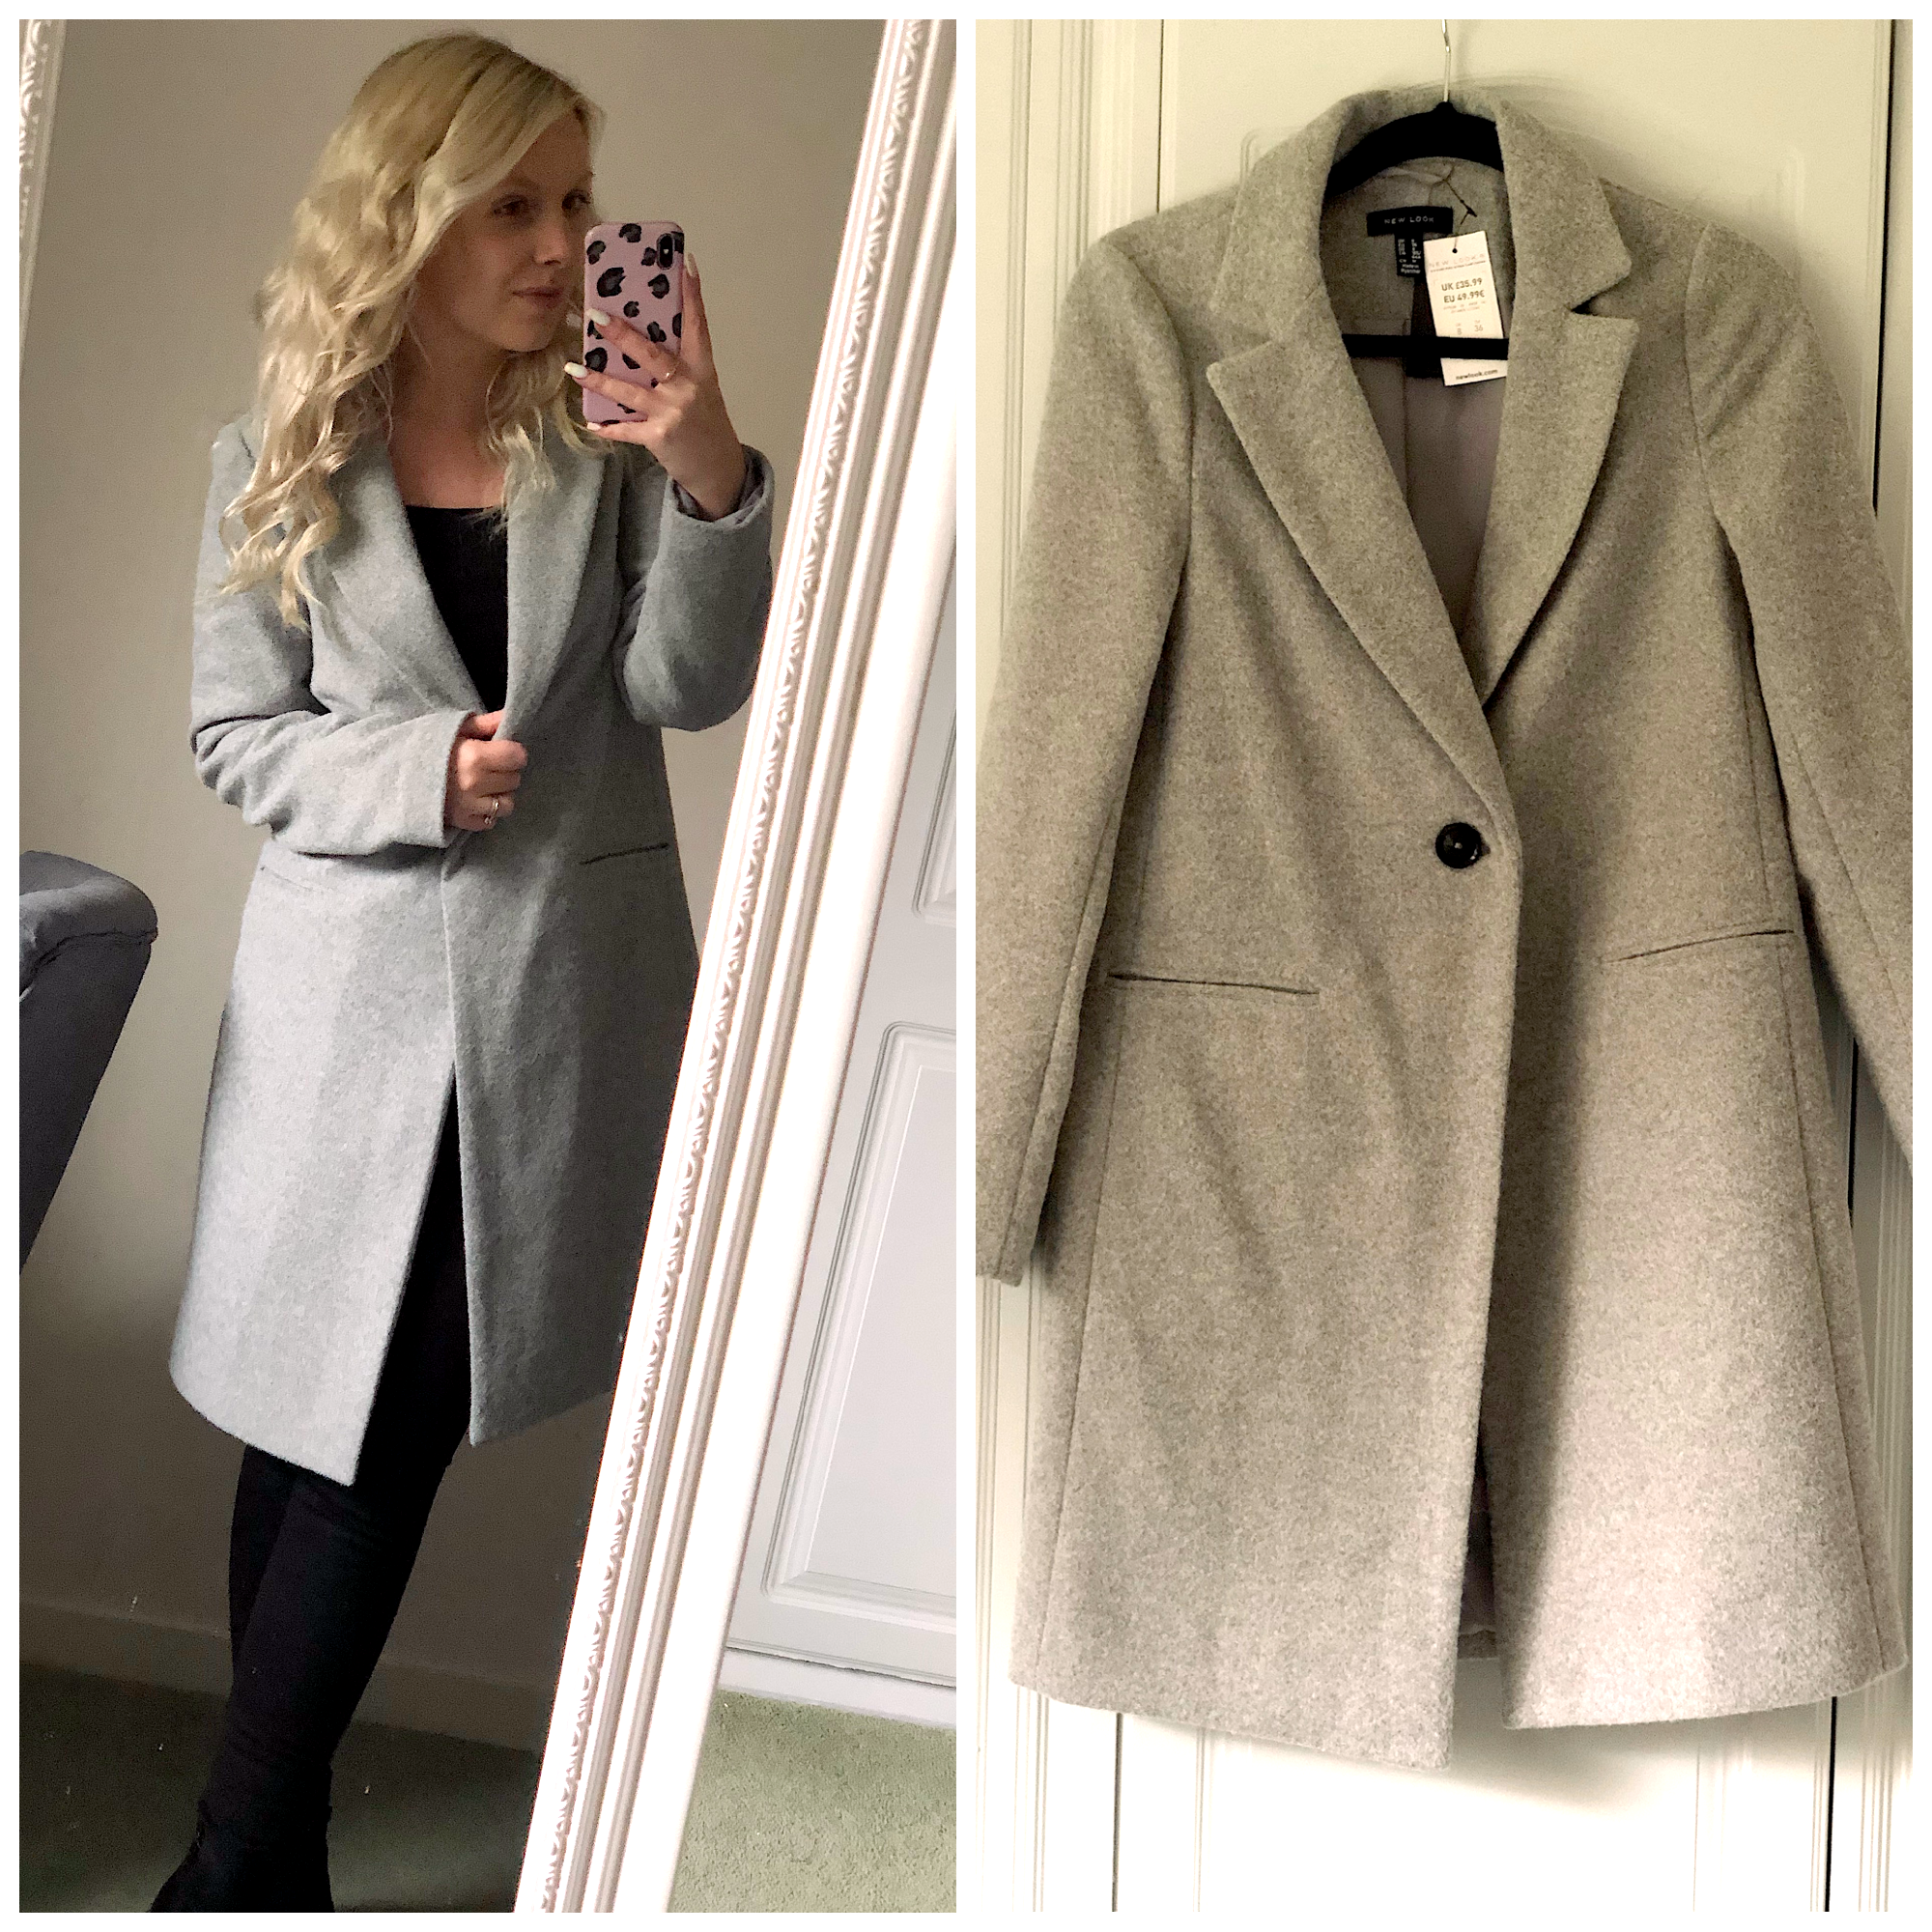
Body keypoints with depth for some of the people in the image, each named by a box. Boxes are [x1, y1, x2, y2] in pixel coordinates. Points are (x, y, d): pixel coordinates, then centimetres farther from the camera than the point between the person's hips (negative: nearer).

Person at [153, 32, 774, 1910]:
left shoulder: (606, 431, 1)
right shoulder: (281, 455, 1)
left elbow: (691, 690, -8)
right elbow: (232, 736, 2)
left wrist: (710, 475, -23)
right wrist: (412, 769, -16)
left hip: (564, 992, 0)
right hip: (352, 995, 0)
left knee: (385, 1437, 5)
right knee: (316, 1424, 7)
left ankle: (235, 1870, 22)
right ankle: (268, 1862, 24)